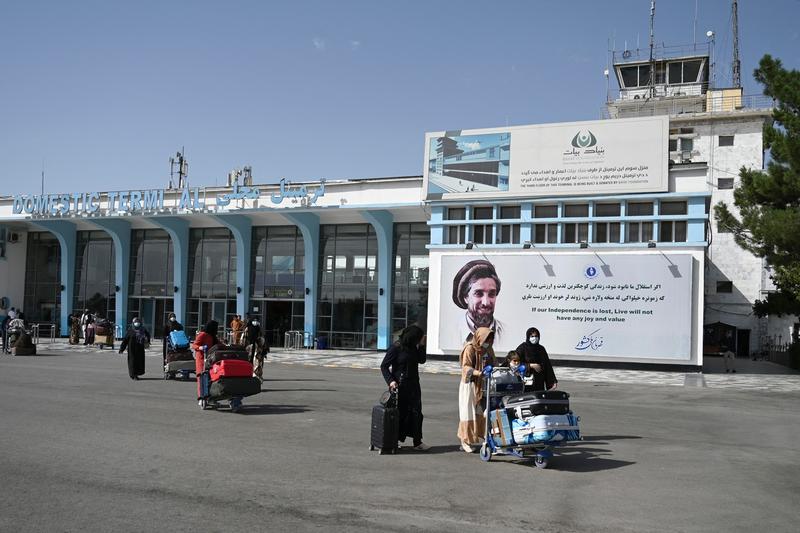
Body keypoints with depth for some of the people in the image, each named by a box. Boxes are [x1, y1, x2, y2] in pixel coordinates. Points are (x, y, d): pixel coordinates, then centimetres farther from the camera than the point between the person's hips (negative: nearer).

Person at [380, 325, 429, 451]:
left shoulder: (413, 348, 9)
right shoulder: (396, 348, -11)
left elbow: (422, 360, 11)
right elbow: (384, 366, -10)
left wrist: (422, 346, 1)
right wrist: (390, 381, -22)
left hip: (413, 385, 6)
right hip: (400, 386, -6)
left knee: (416, 413, 4)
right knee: (400, 413, 0)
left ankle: (417, 442, 9)